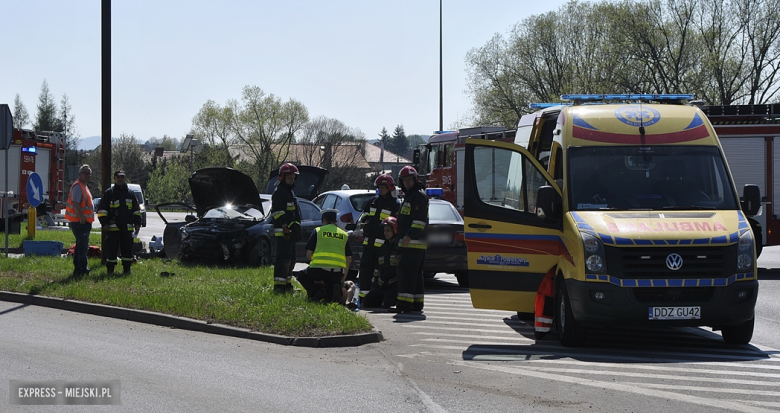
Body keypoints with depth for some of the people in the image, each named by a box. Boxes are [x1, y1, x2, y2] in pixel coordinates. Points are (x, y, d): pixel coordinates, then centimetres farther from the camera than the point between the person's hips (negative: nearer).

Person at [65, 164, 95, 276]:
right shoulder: (78, 186, -14)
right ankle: (82, 270, -10)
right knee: (83, 246, -10)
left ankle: (78, 270, 21)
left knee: (81, 246, 15)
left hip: (84, 222, 11)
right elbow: (75, 204, -24)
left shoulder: (84, 186, 19)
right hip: (80, 222, -11)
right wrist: (82, 218, -23)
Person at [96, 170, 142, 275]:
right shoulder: (108, 193, 4)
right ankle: (110, 269, 5)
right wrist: (104, 223, -7)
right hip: (113, 227, -3)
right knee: (112, 249, -2)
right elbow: (101, 209, 2)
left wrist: (137, 223, 11)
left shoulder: (130, 194, 15)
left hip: (127, 228, 3)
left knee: (127, 250, 5)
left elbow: (136, 210, 20)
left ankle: (127, 269, 13)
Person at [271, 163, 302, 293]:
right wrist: (285, 228, -24)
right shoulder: (279, 192, -9)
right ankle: (279, 286, -17)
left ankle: (287, 283, 22)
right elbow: (278, 213, -18)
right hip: (283, 232, -10)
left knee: (291, 259, 15)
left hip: (290, 232, 10)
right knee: (283, 258, -14)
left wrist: (297, 231, 26)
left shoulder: (290, 192, 24)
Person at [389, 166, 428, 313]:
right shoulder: (409, 196, 23)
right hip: (412, 242, 11)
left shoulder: (419, 195, -11)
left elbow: (420, 219, -20)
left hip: (414, 242, -11)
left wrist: (410, 235, -26)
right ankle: (417, 303, 15)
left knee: (406, 271, -14)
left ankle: (404, 303, -18)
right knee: (416, 273, 12)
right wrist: (405, 237, 25)